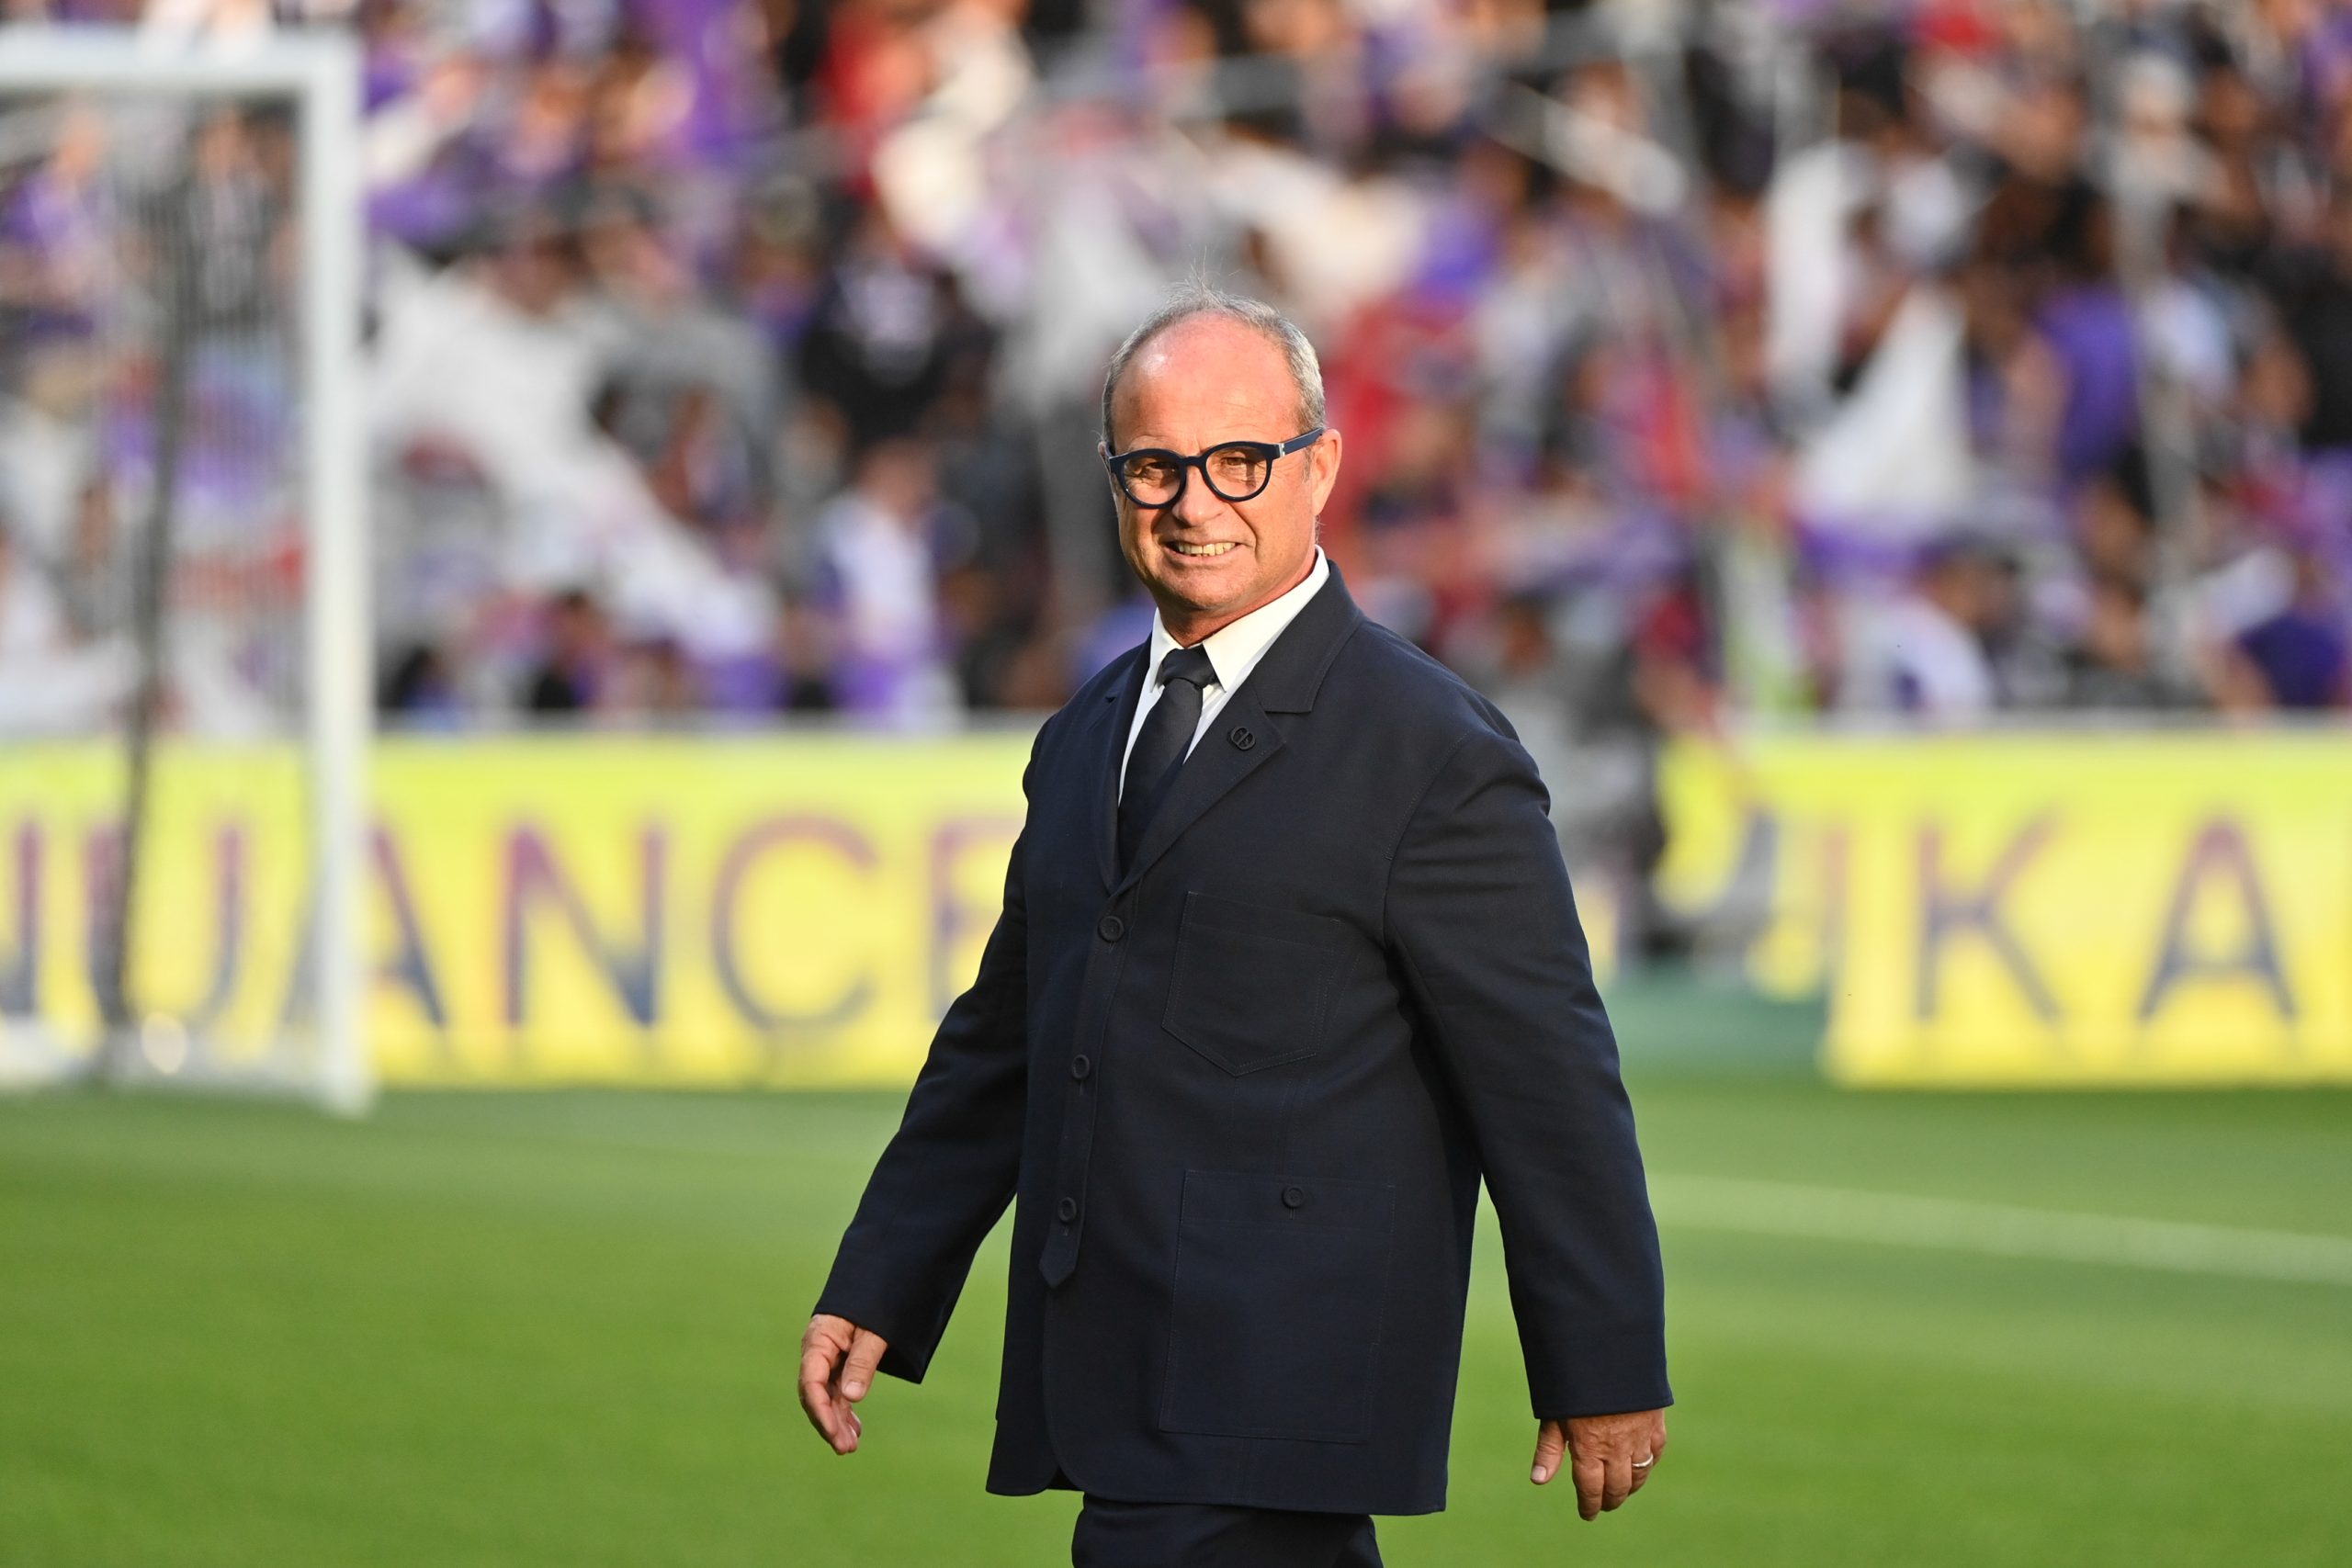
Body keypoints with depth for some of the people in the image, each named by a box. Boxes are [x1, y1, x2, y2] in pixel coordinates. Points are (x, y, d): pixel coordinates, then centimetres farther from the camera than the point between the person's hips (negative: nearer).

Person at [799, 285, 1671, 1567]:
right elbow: (999, 1043, 24)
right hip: (1108, 1387, 7)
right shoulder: (1086, 740, 17)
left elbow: (1550, 1080, -8)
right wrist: (876, 1292, 21)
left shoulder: (1432, 753, -7)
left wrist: (1607, 1376, -7)